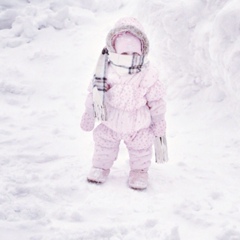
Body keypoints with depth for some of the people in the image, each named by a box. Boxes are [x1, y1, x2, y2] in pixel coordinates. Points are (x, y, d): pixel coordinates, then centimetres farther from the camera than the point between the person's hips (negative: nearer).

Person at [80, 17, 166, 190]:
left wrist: (159, 122, 0)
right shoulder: (106, 74, -21)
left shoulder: (148, 77, -24)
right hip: (110, 124, 1)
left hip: (138, 127, -1)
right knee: (104, 143, 17)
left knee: (141, 148, 15)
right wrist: (89, 115, 3)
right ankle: (101, 166, 43)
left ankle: (140, 170, 41)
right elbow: (94, 96, -7)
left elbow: (156, 102, -10)